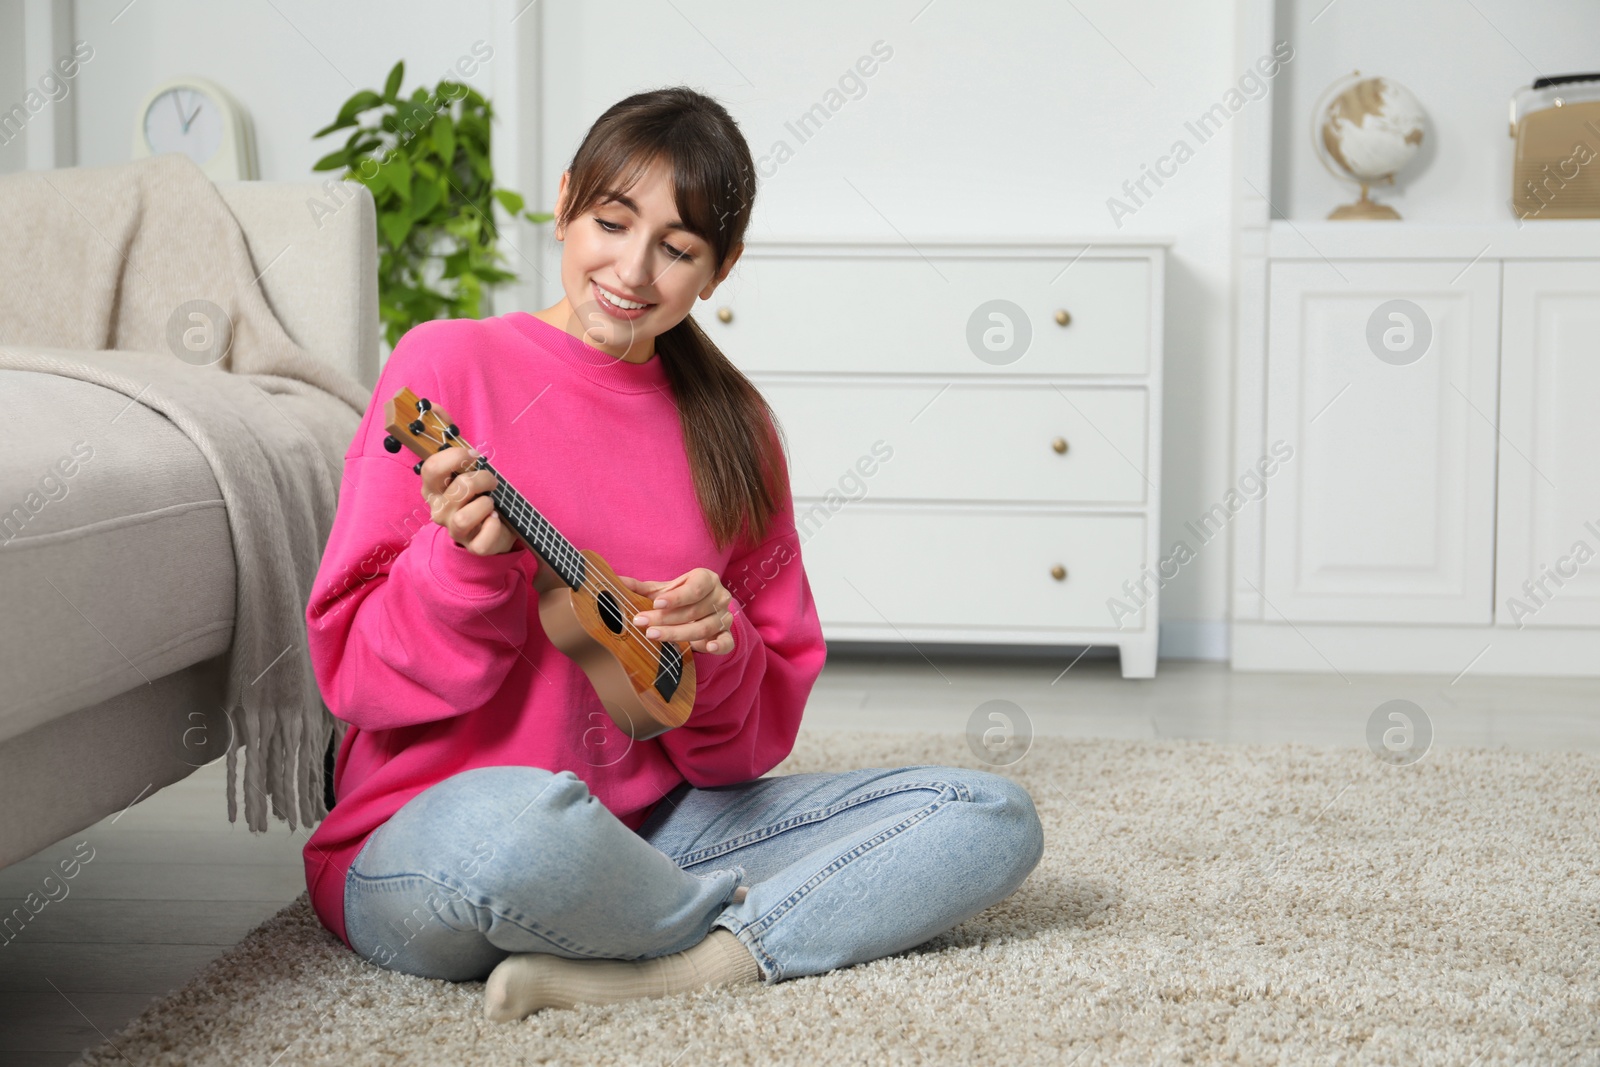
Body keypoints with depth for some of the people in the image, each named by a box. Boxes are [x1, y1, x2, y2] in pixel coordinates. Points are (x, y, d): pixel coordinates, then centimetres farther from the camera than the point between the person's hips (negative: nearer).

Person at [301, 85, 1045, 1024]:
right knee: (517, 822, -42)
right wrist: (466, 561, -25)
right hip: (425, 844, -5)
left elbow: (756, 736, 9)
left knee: (995, 816, -8)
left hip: (657, 829, 5)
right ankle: (756, 930, -9)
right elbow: (354, 672, -7)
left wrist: (719, 649, -12)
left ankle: (635, 975, -22)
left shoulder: (730, 428, 8)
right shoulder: (450, 365, -4)